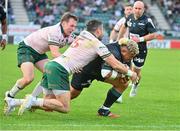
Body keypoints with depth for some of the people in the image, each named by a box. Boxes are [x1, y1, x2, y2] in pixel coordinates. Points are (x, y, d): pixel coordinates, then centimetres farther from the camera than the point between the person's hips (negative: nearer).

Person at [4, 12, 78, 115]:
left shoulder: (69, 36, -4)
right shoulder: (55, 32, -31)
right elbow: (55, 54, -36)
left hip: (39, 52, 9)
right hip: (26, 49, -9)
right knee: (29, 78, -25)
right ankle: (9, 96, -2)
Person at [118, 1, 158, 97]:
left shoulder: (147, 21, -15)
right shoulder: (130, 18, 0)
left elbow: (154, 35, -14)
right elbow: (124, 27, 21)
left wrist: (140, 39, -20)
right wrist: (119, 39, 24)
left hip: (141, 50, -2)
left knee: (136, 71, 11)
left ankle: (135, 86, 43)